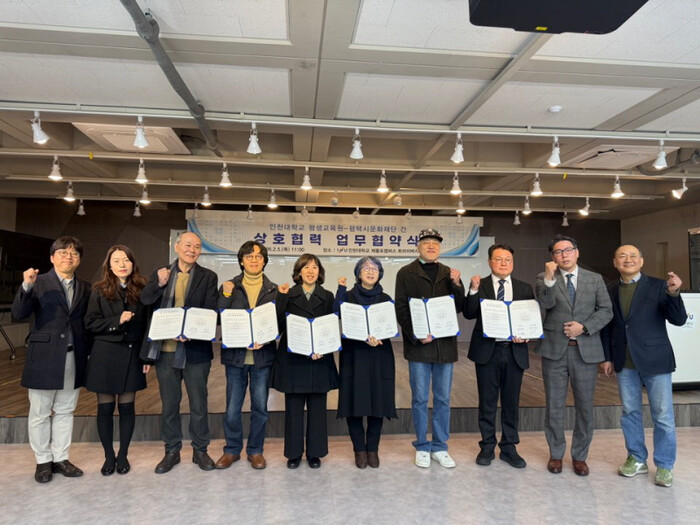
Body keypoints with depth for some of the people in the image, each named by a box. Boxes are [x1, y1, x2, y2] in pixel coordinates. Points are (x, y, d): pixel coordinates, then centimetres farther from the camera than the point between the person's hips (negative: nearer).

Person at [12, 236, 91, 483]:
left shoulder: (85, 288, 8)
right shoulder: (39, 283, -3)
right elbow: (19, 313, -14)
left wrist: (88, 352, 0)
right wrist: (26, 286, -29)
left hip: (74, 359, 3)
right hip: (44, 358, -3)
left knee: (65, 411, 14)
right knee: (40, 413, 9)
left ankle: (60, 458, 27)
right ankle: (43, 461, 24)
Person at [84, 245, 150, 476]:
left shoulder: (141, 290, 2)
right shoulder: (100, 291, 1)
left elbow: (147, 324, 4)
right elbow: (90, 323, -2)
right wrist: (117, 320, -17)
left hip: (132, 355, 1)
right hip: (105, 355, 0)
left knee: (127, 406, 8)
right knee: (105, 407, 7)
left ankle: (123, 455, 24)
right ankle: (109, 456, 24)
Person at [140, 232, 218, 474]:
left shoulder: (208, 277, 1)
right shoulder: (161, 273, 7)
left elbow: (210, 312, -5)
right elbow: (145, 299, -4)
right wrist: (159, 284, -22)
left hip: (194, 350, -1)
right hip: (165, 350, 2)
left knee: (199, 404, 9)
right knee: (169, 404, 14)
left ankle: (200, 450, 26)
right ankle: (172, 451, 30)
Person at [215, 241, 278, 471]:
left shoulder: (273, 290, 4)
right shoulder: (229, 287, 4)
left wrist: (266, 340, -15)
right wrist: (226, 295, -18)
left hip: (262, 355, 0)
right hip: (235, 355, 0)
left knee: (260, 407, 9)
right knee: (232, 408, 7)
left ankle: (255, 450, 26)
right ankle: (232, 450, 27)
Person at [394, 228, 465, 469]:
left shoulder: (449, 274, 11)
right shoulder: (406, 273, 1)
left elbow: (459, 308, 8)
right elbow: (401, 309, -3)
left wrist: (457, 285, -9)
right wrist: (416, 335, -14)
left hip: (445, 344, 3)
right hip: (418, 345, -3)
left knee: (443, 399, 10)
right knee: (420, 399, 6)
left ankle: (440, 447, 24)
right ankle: (422, 447, 20)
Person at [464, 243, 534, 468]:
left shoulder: (525, 288, 7)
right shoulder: (480, 285, 0)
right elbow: (469, 314, -11)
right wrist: (473, 290, -24)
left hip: (514, 351, 2)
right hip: (487, 351, -2)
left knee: (511, 402, 11)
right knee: (487, 402, 8)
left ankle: (509, 448, 25)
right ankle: (487, 447, 22)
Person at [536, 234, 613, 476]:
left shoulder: (595, 279, 7)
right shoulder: (545, 278, 2)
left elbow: (606, 310, 2)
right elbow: (546, 304, -14)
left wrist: (584, 327, -12)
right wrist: (549, 278, -27)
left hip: (586, 349, 1)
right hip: (555, 349, -1)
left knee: (585, 406, 9)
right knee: (554, 406, 8)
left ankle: (579, 456, 26)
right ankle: (556, 454, 24)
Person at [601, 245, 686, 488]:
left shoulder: (658, 286, -5)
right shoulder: (609, 290, 4)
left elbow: (678, 320, -10)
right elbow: (607, 326, 8)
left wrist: (674, 294, -27)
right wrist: (607, 357, 6)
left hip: (654, 359, -3)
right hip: (624, 362, 3)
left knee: (663, 415, 5)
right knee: (630, 412, 13)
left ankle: (664, 466, 20)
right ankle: (636, 459, 28)